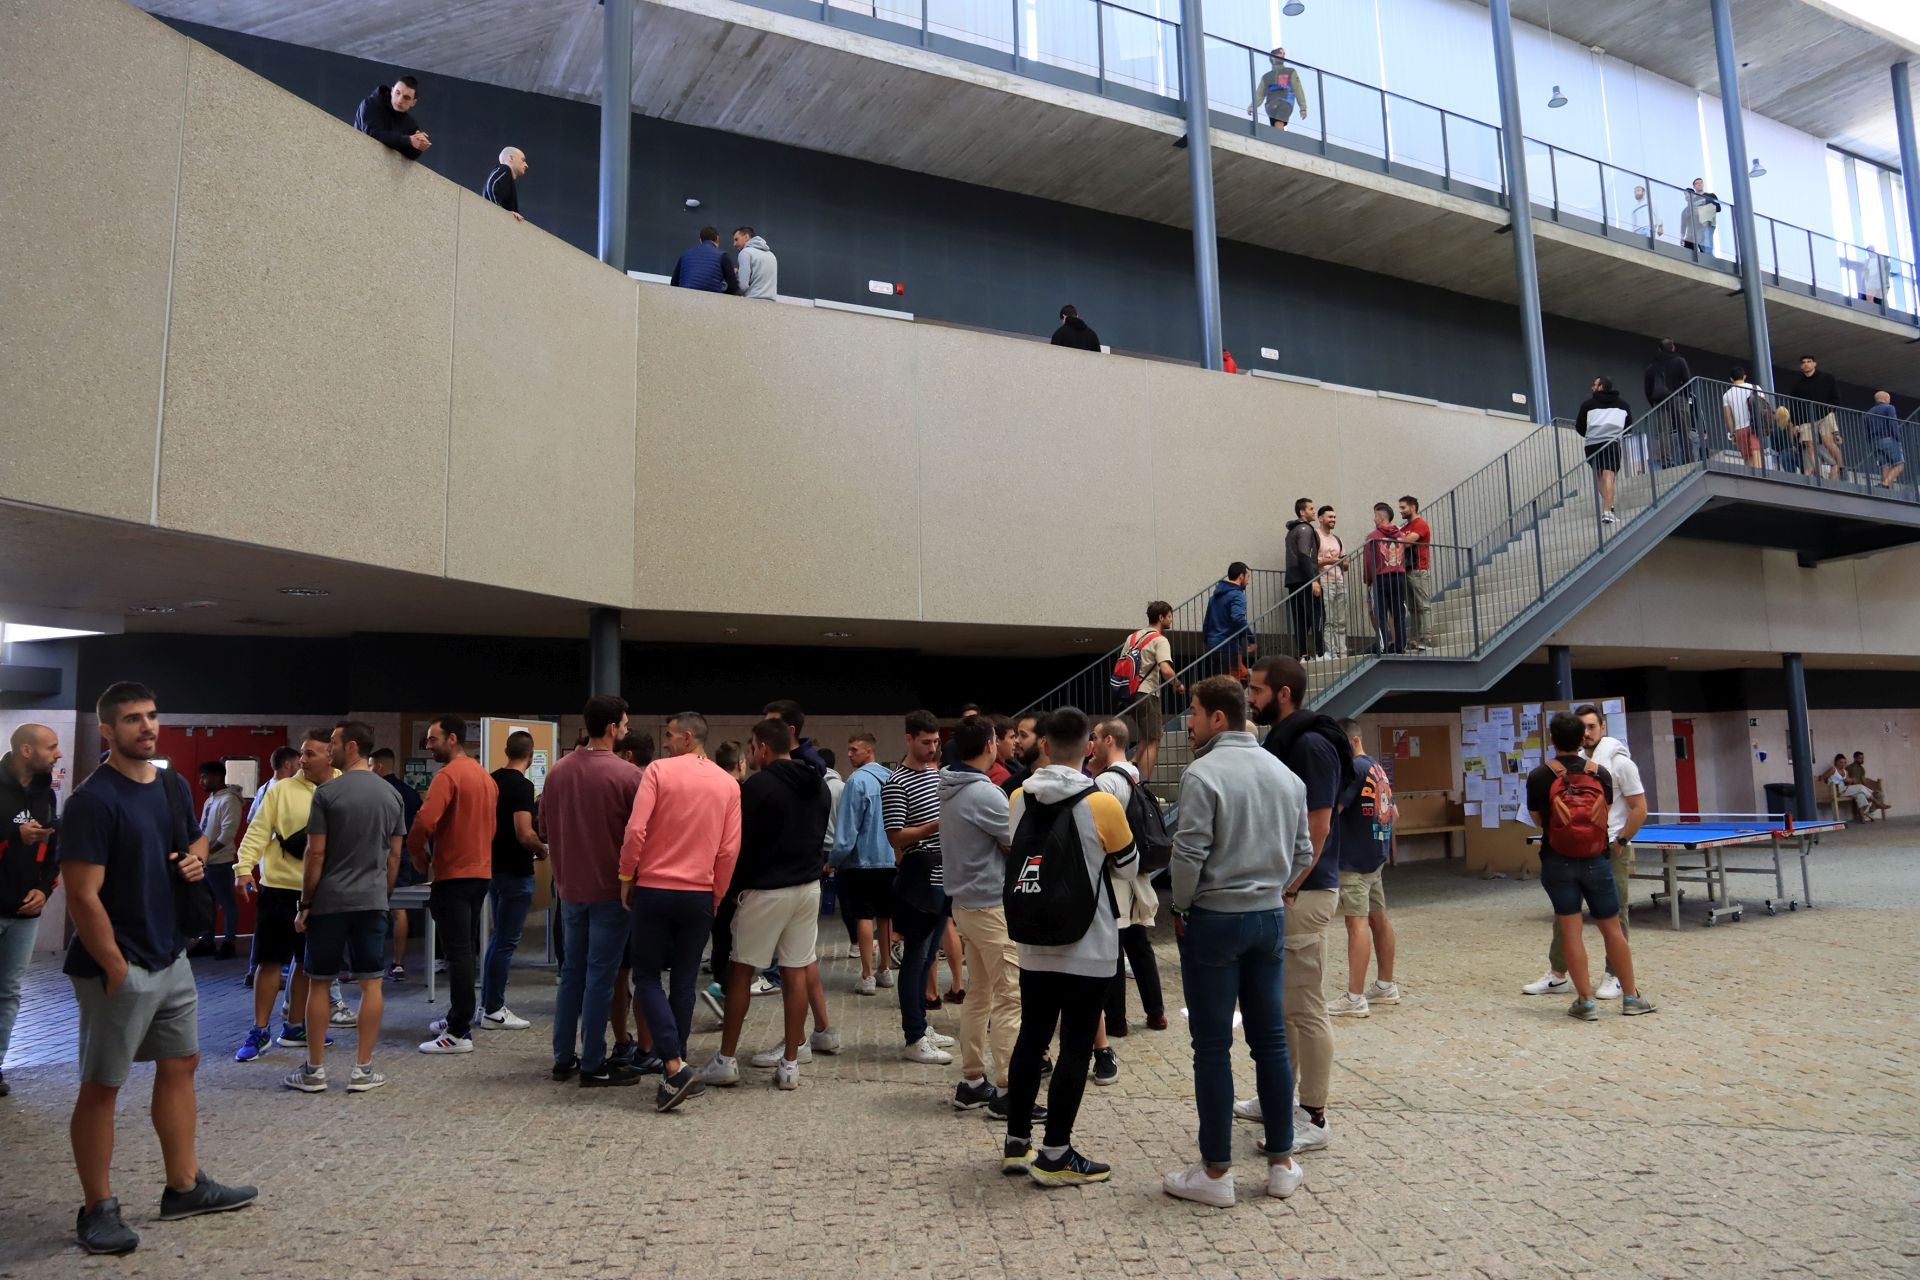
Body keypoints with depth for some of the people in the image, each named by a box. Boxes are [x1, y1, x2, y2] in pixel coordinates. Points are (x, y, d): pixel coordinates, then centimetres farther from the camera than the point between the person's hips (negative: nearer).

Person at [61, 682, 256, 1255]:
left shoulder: (174, 786, 7)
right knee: (102, 1085, 4)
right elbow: (83, 897, -19)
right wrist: (116, 969, -18)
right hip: (119, 966, -8)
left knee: (180, 1065, 15)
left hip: (172, 957, 8)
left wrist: (195, 857, 1)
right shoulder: (93, 800, -17)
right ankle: (98, 1209, 18)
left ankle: (184, 1186, 28)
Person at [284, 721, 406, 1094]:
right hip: (373, 902, 3)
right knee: (371, 983, 6)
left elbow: (315, 854, -9)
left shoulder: (327, 793, -9)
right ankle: (363, 1070, 9)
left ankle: (314, 1070, 15)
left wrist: (305, 903, -1)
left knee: (318, 982, 9)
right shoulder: (392, 795, 5)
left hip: (330, 901, -3)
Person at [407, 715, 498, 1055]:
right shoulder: (485, 776, 13)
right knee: (467, 950, 16)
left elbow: (424, 822, -23)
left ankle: (459, 1033, -4)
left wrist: (416, 854, -7)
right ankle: (460, 1017, 25)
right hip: (481, 871, 9)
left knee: (458, 953, -6)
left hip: (454, 874, -9)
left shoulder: (449, 775, -14)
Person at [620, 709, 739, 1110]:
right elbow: (729, 849, 2)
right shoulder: (728, 784, 4)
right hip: (700, 895, 3)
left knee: (647, 976, 6)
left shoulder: (659, 770, -7)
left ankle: (675, 1066, -8)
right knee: (684, 983, 12)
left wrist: (626, 877, -1)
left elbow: (636, 829, -13)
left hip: (653, 889, -3)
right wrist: (715, 896, 13)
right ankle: (676, 1071, 17)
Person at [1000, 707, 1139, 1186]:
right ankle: (1055, 1155, 9)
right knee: (1075, 1047, 4)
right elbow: (1129, 868, -1)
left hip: (1032, 944, 5)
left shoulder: (1017, 800, 0)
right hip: (1087, 949, -5)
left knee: (1031, 1038, 15)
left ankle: (1017, 1143, 24)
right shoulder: (1102, 804, -14)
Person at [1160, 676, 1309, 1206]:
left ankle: (1216, 1172, 10)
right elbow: (1302, 850, 10)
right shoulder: (1285, 773, 7)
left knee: (1212, 1046, 2)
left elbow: (1188, 854, -18)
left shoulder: (1203, 774, -15)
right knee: (1271, 1039, 13)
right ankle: (1282, 1163, 22)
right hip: (1271, 917, 6)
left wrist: (1182, 906, -3)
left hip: (1214, 919, -6)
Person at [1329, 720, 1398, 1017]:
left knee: (1357, 922, -10)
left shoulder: (1354, 768, -15)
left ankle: (1355, 999, -11)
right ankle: (1386, 986, 25)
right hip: (1375, 856, 10)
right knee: (1378, 918, 15)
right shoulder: (1379, 768, 14)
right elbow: (1393, 812, 22)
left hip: (1353, 859, -10)